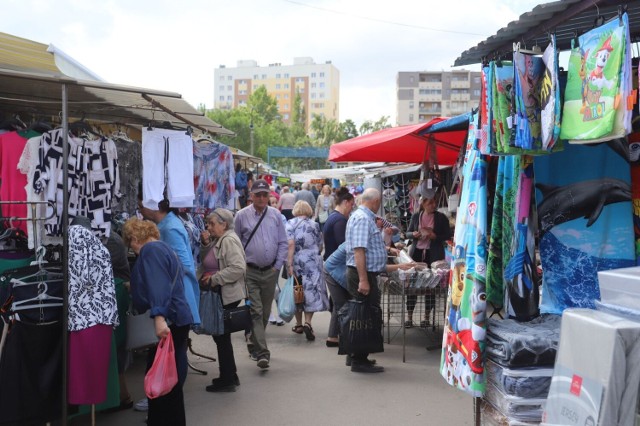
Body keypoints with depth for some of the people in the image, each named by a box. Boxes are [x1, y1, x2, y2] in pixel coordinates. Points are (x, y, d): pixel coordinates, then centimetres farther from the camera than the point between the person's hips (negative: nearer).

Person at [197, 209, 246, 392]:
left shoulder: (229, 240, -17)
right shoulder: (218, 240, 14)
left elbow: (238, 268, -26)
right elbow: (208, 261, 20)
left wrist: (214, 278, -21)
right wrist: (206, 244, 3)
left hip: (227, 296, -10)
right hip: (219, 295, 10)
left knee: (222, 336, -1)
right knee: (221, 336, 16)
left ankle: (227, 380, 10)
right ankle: (230, 376, 27)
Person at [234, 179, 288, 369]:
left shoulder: (276, 215, 5)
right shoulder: (242, 216, -2)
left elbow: (283, 243, 9)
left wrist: (277, 266, 2)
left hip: (270, 271, 3)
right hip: (250, 271, -3)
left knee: (265, 312, 13)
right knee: (255, 311, -10)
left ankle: (254, 344, 32)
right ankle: (262, 352, -11)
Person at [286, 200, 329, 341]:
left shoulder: (290, 224, -1)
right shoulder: (314, 225, 5)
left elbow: (290, 244, -13)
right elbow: (320, 247, 10)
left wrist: (289, 264, -15)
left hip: (297, 262, 0)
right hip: (313, 263, 0)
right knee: (311, 291, 2)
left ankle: (299, 324, 21)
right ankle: (307, 322, -15)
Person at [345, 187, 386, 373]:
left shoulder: (365, 217, 16)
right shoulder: (363, 218, -17)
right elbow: (359, 250, -25)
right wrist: (363, 280, -28)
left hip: (365, 274, 11)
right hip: (363, 274, -11)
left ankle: (356, 356, 27)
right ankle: (359, 361, 3)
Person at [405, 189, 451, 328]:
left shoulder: (441, 217, 0)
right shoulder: (415, 216, 5)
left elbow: (448, 236, 2)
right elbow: (408, 232, 13)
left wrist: (434, 236, -14)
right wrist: (414, 234, -9)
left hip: (433, 254, -1)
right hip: (416, 253, 2)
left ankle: (426, 317, 15)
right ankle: (409, 316, 10)